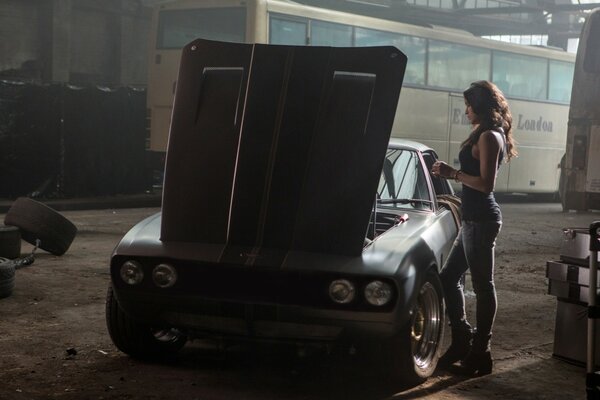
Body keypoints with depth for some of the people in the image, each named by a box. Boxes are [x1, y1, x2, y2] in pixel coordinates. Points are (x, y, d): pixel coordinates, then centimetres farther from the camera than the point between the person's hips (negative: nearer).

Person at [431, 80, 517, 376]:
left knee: (483, 285, -3)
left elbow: (486, 184, -20)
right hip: (475, 219, 10)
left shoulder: (489, 136, -14)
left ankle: (480, 352, 4)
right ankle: (463, 340, 21)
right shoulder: (489, 135, 17)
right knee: (448, 279, 14)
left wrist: (453, 173, -14)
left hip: (481, 220, -10)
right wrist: (452, 173, 13)